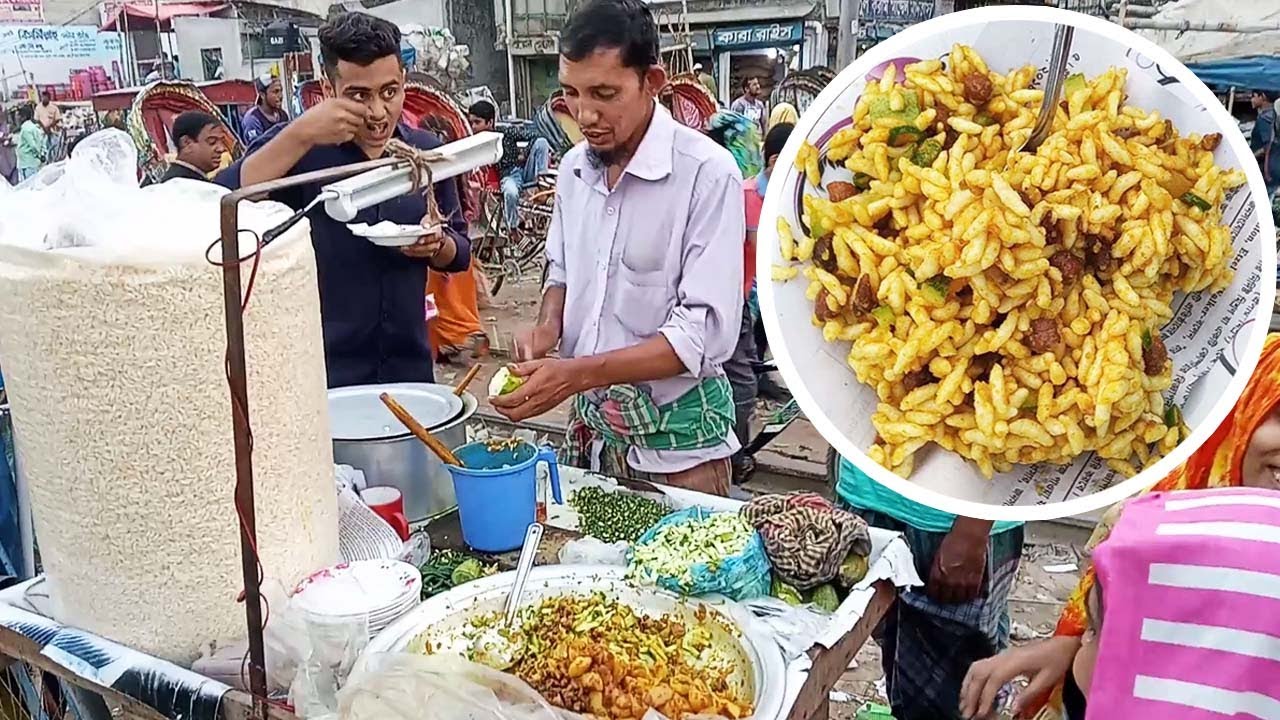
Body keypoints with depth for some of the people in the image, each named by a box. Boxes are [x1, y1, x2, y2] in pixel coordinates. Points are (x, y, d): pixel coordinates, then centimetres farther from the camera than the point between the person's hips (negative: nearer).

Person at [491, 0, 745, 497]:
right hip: (590, 425, 6)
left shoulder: (707, 173, -19)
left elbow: (705, 333, -23)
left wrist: (576, 374, -28)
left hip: (676, 438, -5)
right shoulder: (575, 167, 1)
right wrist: (549, 325, -4)